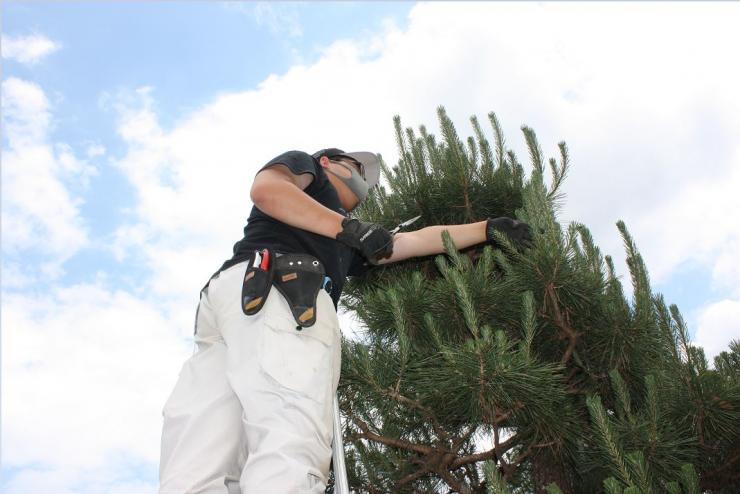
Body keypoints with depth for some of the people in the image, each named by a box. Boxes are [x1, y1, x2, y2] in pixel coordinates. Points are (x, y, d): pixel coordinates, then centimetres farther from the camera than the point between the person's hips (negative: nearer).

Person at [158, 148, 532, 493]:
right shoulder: (304, 163, 28)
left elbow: (417, 240, 45)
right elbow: (265, 188, 4)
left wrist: (488, 229, 49)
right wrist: (349, 227, 4)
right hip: (277, 285, -7)